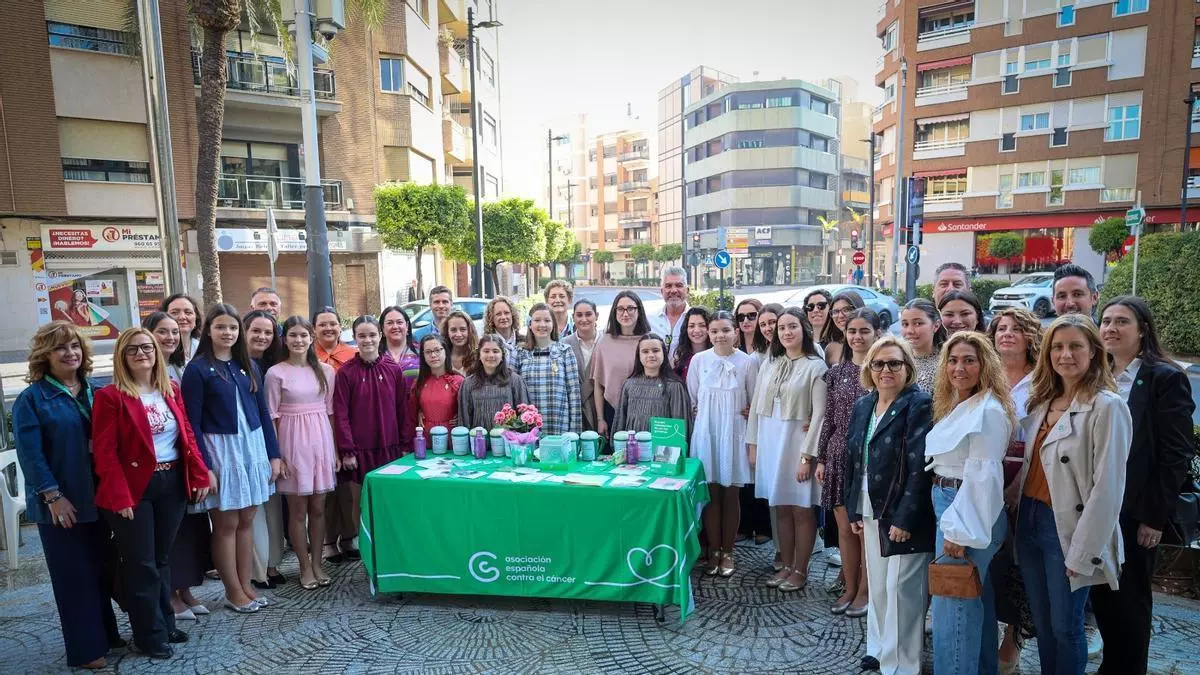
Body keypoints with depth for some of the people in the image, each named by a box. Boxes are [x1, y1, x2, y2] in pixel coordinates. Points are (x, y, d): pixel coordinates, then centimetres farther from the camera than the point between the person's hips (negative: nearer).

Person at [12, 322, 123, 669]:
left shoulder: (95, 392, 7)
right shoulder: (31, 399, -7)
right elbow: (30, 455, -13)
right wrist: (53, 496, -18)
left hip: (97, 498, 5)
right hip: (62, 504, -5)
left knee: (101, 569, 16)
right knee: (74, 574, 4)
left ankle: (106, 634, 30)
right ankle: (85, 649, 16)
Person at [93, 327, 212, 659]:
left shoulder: (171, 390, 7)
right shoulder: (110, 395, -10)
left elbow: (187, 435, 9)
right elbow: (104, 452, -13)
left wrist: (200, 475, 3)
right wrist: (119, 496, -19)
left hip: (172, 483, 5)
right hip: (134, 488, -5)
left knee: (162, 558, 17)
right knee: (141, 564, 6)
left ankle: (166, 624, 31)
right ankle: (150, 634, 21)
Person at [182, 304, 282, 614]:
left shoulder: (249, 365, 7)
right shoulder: (197, 369, -7)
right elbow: (192, 422, -9)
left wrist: (273, 454, 6)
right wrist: (204, 467, -13)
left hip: (252, 446, 5)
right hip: (219, 449, -4)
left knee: (247, 520, 11)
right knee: (226, 523, 5)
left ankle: (245, 586, 22)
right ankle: (233, 592, 18)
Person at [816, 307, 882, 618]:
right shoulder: (836, 372, 7)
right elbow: (828, 419, 9)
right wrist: (821, 459, 8)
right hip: (840, 456, 4)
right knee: (845, 527, 10)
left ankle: (864, 591, 22)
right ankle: (849, 589, 25)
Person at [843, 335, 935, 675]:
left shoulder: (919, 404, -13)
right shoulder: (862, 406, 8)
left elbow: (920, 466, -19)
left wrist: (905, 519, -21)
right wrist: (853, 508, 9)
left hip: (902, 515, -7)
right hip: (872, 512, 7)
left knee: (901, 589, 2)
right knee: (877, 585, 18)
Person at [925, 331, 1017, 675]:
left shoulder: (989, 410, -17)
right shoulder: (954, 405, 12)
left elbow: (982, 476, -21)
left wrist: (959, 531, -22)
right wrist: (950, 522, 12)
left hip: (969, 510, -10)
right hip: (948, 503, 10)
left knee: (952, 604, -2)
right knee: (975, 599, 20)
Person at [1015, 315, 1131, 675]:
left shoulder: (1107, 406, -13)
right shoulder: (1042, 402, 8)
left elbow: (1108, 487, -16)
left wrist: (1083, 553, -16)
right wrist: (1019, 509, 3)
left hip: (1068, 528, -6)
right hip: (1030, 521, 6)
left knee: (1065, 627, 8)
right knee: (1042, 624, 17)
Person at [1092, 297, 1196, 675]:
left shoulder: (1165, 378, -8)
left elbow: (1176, 454, -11)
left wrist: (1156, 517, -12)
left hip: (1135, 513, -5)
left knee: (1129, 601, 9)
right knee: (1101, 597, 13)